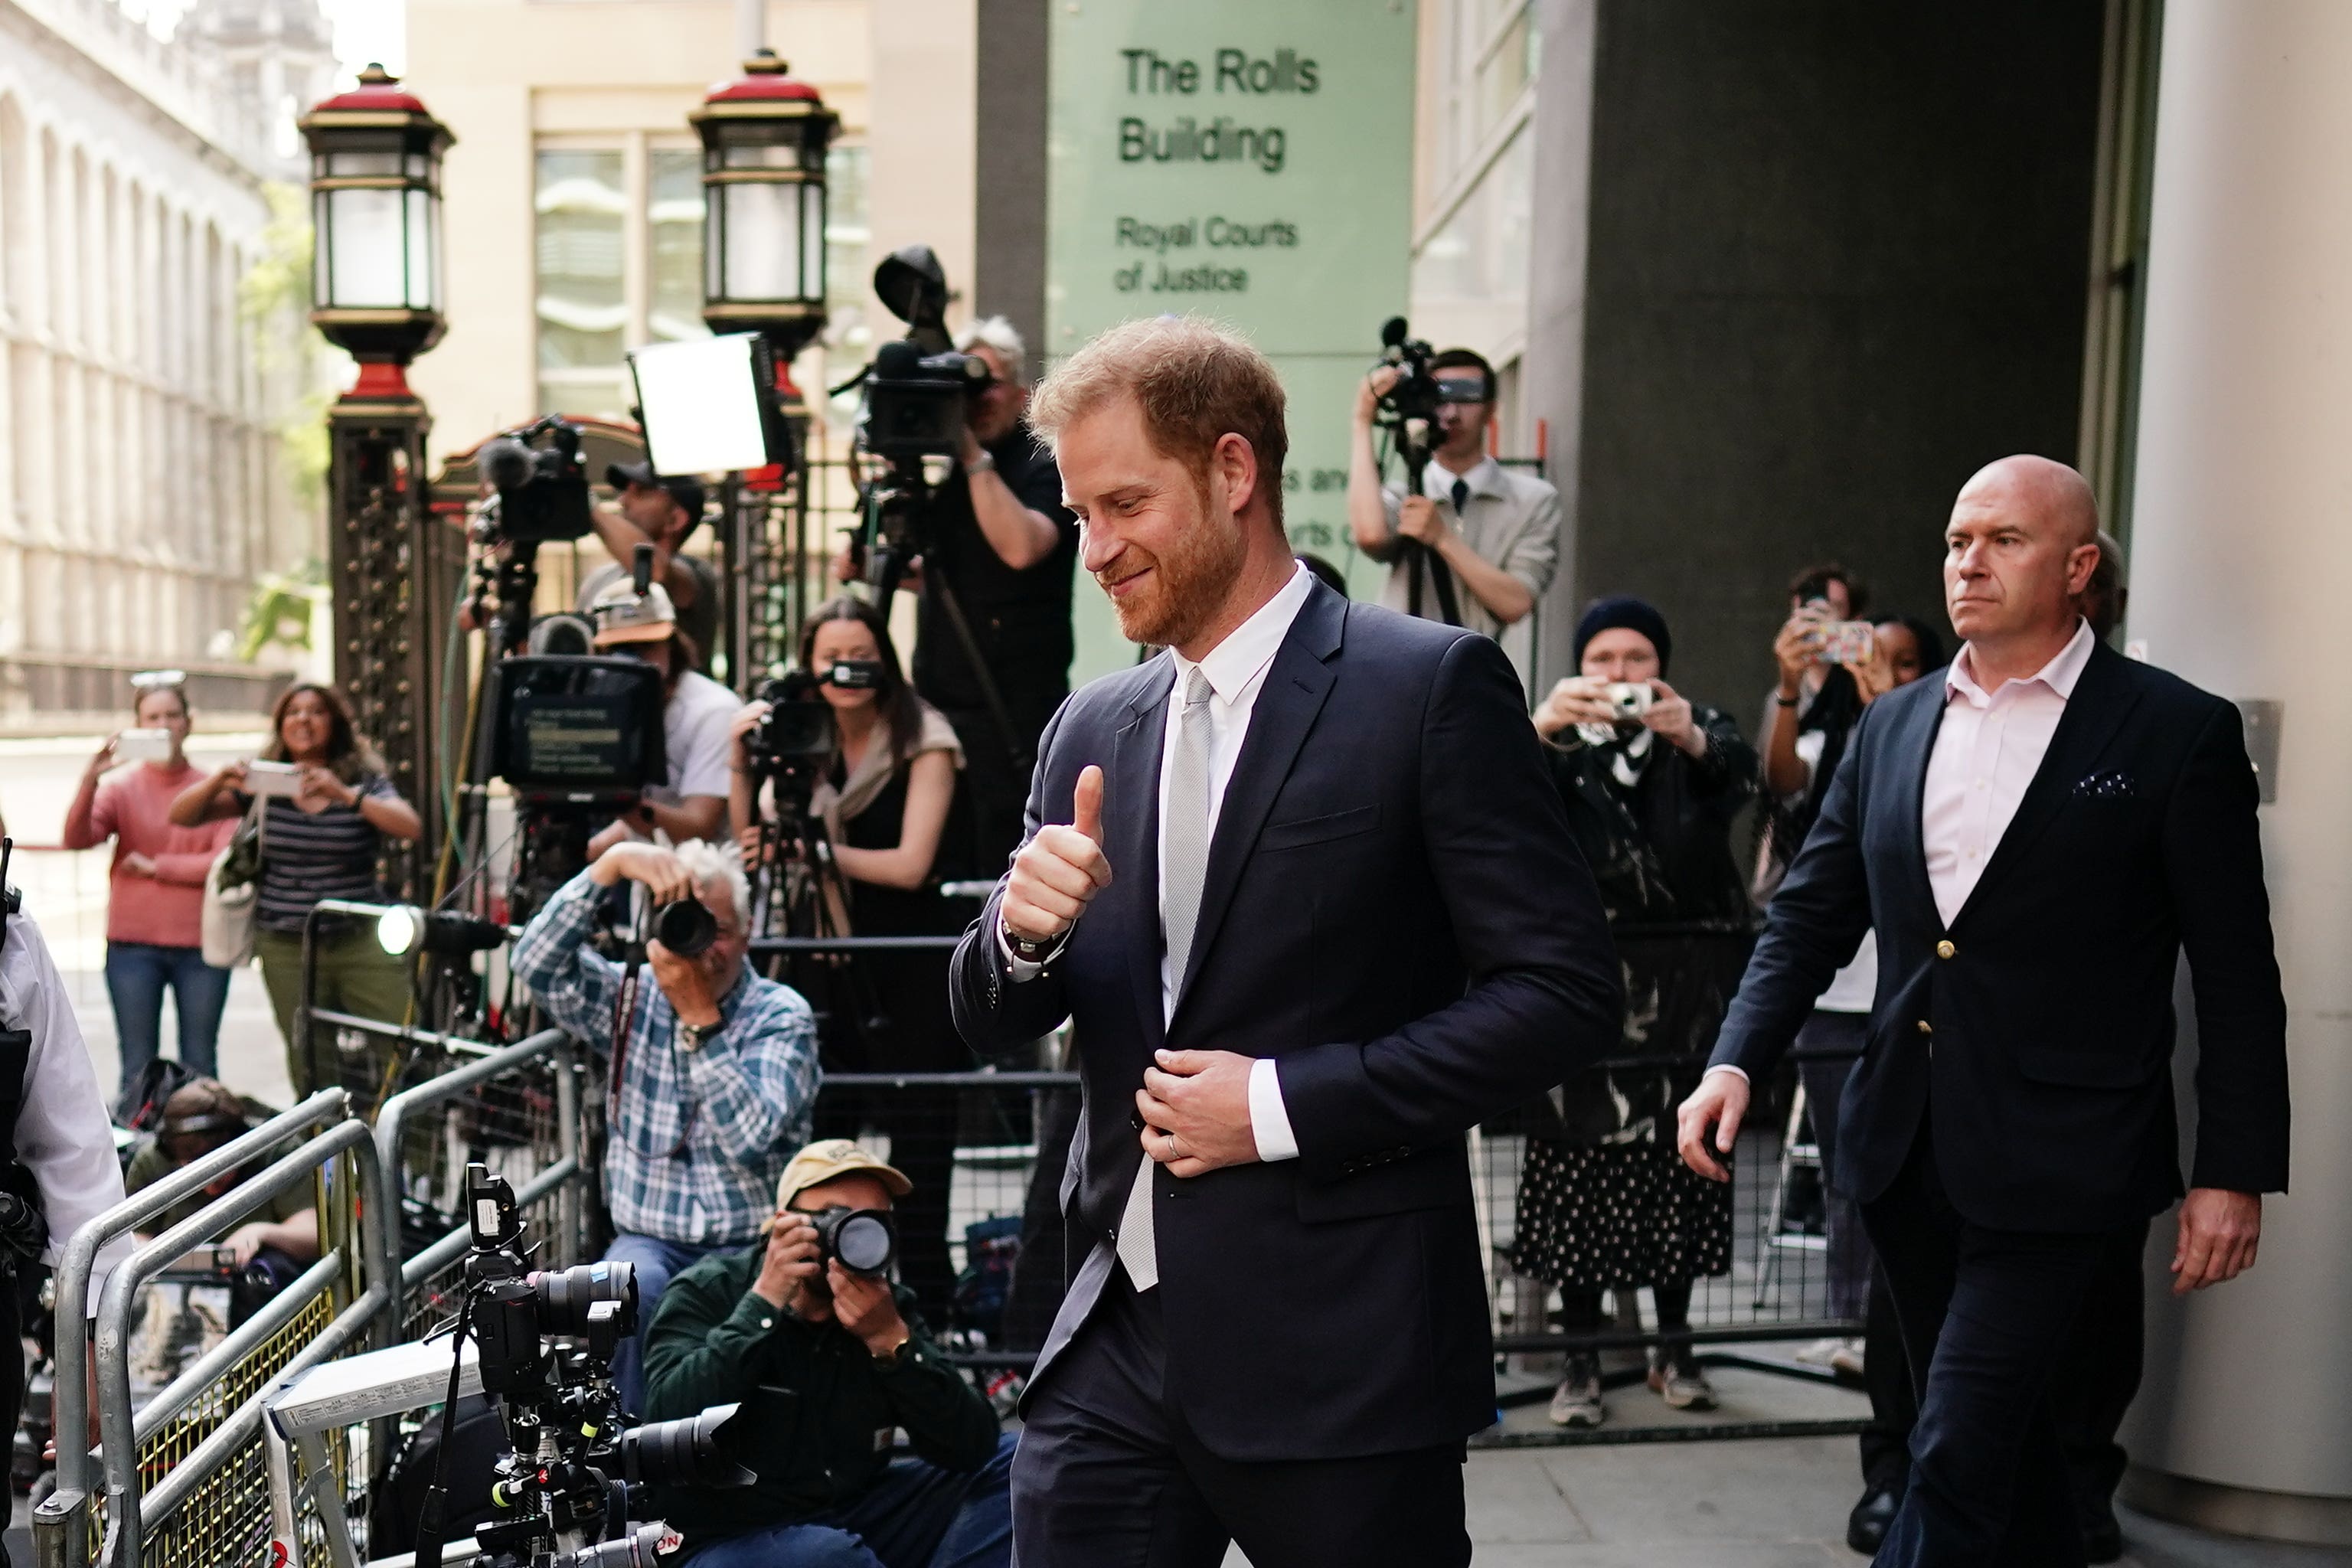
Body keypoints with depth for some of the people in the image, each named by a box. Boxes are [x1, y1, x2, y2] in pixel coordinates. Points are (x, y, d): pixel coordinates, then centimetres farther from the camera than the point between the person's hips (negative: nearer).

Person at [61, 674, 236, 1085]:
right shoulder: (120, 786, 5)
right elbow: (76, 838, -11)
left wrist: (154, 866, -5)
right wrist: (89, 780, -24)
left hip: (201, 944, 0)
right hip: (133, 946, 0)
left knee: (200, 1069, 6)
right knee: (139, 1069, 3)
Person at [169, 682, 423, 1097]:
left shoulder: (363, 779, 4)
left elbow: (411, 828, -14)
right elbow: (182, 816, 6)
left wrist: (345, 795, -26)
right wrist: (219, 781, -14)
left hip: (361, 940, -1)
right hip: (287, 948, 1)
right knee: (309, 1070, 2)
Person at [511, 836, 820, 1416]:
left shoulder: (781, 1016, -4)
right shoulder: (630, 1001, 6)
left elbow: (751, 1136, -19)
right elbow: (535, 961, -11)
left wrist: (701, 1016, -22)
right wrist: (613, 863, -20)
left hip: (751, 1246, -2)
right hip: (648, 1240, 2)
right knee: (629, 1289, -31)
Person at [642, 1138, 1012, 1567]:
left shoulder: (890, 1306, 0)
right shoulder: (708, 1292, -9)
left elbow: (971, 1449, -11)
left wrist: (890, 1339, -24)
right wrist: (764, 1303, -26)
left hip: (856, 1522, 5)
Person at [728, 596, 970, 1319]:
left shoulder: (922, 741, -8)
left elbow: (909, 865, -17)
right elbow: (756, 843, 7)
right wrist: (742, 760, -5)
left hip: (915, 968, -5)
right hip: (834, 958, 5)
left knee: (918, 1138, 0)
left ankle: (927, 1306, 12)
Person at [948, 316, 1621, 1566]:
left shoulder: (1433, 688, -8)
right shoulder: (1092, 730, 9)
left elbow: (1567, 990, -12)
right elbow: (995, 1026, 13)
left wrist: (1286, 1102, -16)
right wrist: (1024, 930, -10)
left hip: (1337, 1354, -4)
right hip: (1113, 1342, 5)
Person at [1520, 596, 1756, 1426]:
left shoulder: (1699, 728, 10)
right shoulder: (1561, 742, 8)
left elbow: (1739, 776, -14)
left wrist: (1693, 739, -38)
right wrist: (1542, 729, -36)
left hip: (1685, 982, 1)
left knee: (1681, 1156, 5)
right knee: (1580, 1159, -4)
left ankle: (1674, 1347, 19)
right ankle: (1580, 1358, 4)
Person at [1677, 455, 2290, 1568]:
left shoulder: (2178, 733, -5)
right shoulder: (1893, 726, 8)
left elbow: (2236, 975, -4)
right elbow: (1811, 915, 9)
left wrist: (2234, 1173, -6)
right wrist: (1736, 1060, -5)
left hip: (2051, 1159, -5)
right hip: (1905, 1144, 5)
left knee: (1957, 1454, -7)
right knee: (2000, 1432, 20)